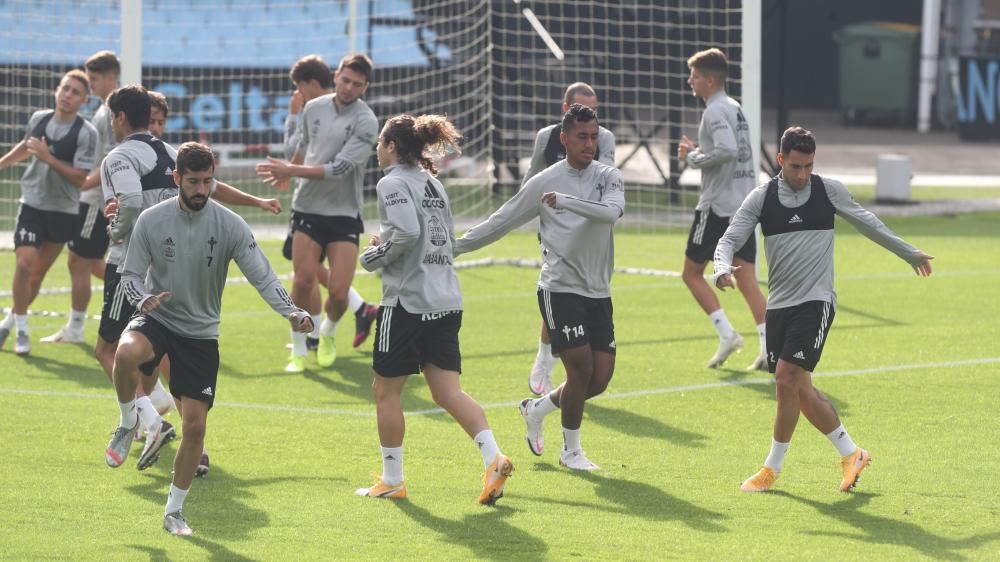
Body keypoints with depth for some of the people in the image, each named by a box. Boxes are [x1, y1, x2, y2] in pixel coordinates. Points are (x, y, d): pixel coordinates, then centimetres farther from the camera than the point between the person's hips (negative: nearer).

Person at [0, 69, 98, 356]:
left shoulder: (86, 133, -13)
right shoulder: (39, 119, 0)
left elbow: (81, 178, -19)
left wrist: (48, 158, -25)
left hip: (64, 211, -2)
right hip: (32, 203, 2)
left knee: (38, 272, 8)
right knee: (24, 263, -15)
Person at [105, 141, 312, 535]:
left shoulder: (230, 225, -8)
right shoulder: (151, 220, -7)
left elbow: (262, 276, -10)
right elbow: (130, 274, 0)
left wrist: (291, 312, -27)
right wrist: (144, 299, -24)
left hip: (201, 333, 1)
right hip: (157, 318, -1)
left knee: (195, 425, -4)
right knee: (127, 353, -36)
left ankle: (174, 510, 15)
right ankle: (128, 423, -6)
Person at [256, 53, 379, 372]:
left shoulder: (366, 123, -12)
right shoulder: (313, 109, 4)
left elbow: (339, 169, -19)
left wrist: (291, 170, -19)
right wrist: (286, 173, 19)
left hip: (344, 214, -3)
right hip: (308, 208, 3)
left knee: (338, 292, -8)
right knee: (303, 280, -11)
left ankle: (328, 332, 26)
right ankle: (299, 350, 6)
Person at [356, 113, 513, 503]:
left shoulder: (393, 183, -9)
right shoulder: (432, 184, 16)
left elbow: (407, 233, -24)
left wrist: (374, 257, -8)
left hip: (407, 300, -8)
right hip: (446, 300, 8)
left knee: (385, 390, 7)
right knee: (447, 390, 4)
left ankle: (392, 480, 12)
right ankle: (493, 458, -15)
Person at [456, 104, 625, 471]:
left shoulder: (608, 177, 3)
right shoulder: (544, 182, -1)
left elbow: (612, 211, -19)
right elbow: (501, 222, 7)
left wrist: (566, 201, -30)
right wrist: (454, 247, 8)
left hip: (598, 292, 4)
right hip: (559, 288, -4)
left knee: (600, 378, 1)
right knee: (581, 367, -13)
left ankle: (537, 409, 28)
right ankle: (571, 450, 6)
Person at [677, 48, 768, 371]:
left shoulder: (715, 111, -12)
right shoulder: (735, 108, 17)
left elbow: (727, 150, -28)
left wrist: (693, 158, -13)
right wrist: (696, 153, 14)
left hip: (718, 205, -8)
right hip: (744, 204, 8)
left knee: (692, 273, 5)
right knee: (747, 279, 4)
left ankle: (727, 334, -4)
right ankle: (770, 347, -7)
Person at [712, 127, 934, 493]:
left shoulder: (829, 191, 1)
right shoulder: (762, 198, 2)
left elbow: (866, 223, 17)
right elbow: (729, 240, -2)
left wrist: (909, 253, 27)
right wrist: (723, 268, -26)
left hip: (816, 301, -3)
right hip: (779, 304, 3)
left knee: (788, 376, -16)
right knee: (800, 389, 4)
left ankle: (773, 468, -6)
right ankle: (851, 454, 18)